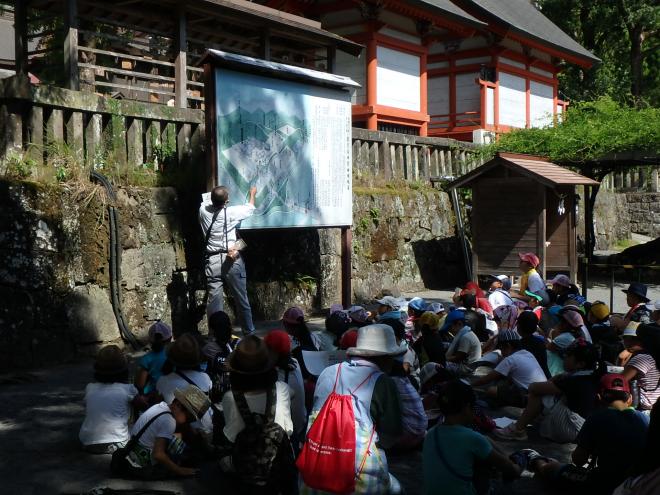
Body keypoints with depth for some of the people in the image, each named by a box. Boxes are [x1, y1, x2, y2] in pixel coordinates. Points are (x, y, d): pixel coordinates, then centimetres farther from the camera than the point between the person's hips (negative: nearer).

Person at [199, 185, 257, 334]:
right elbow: (249, 209, 13)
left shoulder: (204, 210, -1)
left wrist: (216, 196, 40)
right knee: (241, 299, 8)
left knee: (214, 300, 1)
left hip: (212, 260, 2)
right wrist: (252, 194, 32)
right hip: (231, 260, -2)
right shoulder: (231, 212, -7)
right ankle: (249, 332, 17)